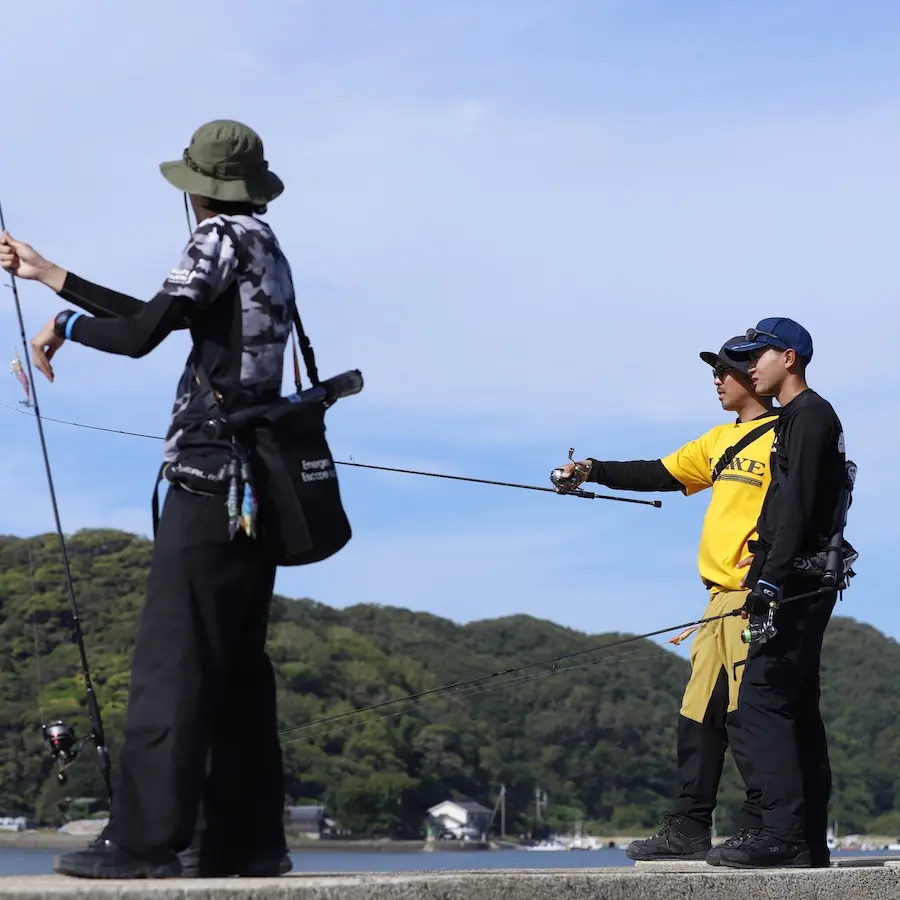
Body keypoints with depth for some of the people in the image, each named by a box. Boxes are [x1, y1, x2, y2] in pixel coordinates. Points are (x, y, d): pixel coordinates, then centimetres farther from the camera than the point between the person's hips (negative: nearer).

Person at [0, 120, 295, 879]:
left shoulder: (224, 238, -6)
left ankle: (145, 839, -14)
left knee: (172, 654, -11)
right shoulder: (266, 247, 20)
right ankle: (248, 840, 9)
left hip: (212, 477, -9)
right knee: (237, 660, 9)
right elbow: (160, 316, 26)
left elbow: (139, 335, -14)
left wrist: (64, 325, 3)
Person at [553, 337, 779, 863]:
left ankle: (758, 831, -4)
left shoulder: (782, 436, -5)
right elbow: (659, 475, 24)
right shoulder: (720, 441, 21)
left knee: (748, 711, -9)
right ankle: (689, 831, 11)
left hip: (756, 597, -9)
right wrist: (595, 472, 15)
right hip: (722, 597, 9)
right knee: (699, 713, 7)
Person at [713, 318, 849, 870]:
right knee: (798, 709, 9)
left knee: (761, 699, -15)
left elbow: (799, 508, -18)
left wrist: (771, 579, -23)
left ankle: (784, 835, -20)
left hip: (797, 582, -11)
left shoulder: (809, 415, -9)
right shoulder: (798, 418, 22)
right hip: (800, 587, 11)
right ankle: (810, 842, 11)